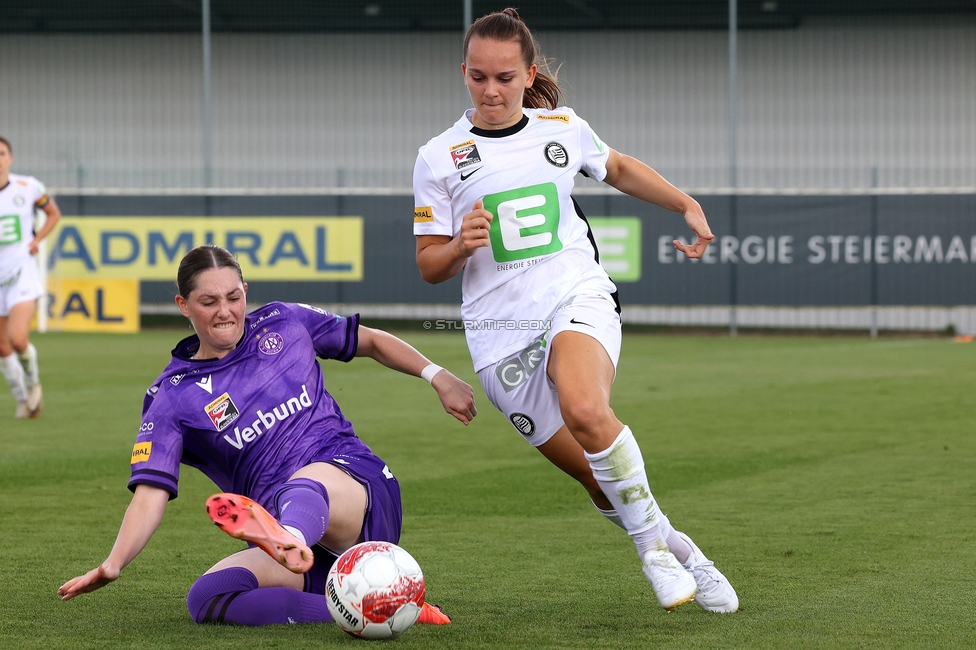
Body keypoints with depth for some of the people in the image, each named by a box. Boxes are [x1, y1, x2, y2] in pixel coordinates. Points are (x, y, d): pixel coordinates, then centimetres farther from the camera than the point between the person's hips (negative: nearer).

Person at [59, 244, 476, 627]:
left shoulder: (283, 324, 13)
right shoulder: (172, 399, 6)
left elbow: (371, 342, 28)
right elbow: (150, 495, -3)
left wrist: (437, 377, 17)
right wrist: (114, 563, -21)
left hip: (361, 489, -1)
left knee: (306, 481, -39)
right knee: (206, 599, -30)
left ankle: (289, 540, -75)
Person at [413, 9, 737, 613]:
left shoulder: (564, 128, 6)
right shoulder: (440, 158, 1)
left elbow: (618, 168, 28)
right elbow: (429, 267, 5)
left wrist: (687, 205, 18)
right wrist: (460, 246, -16)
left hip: (578, 298, -1)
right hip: (502, 330, 1)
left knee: (584, 410, -34)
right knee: (604, 483, -2)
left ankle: (653, 541, -17)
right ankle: (678, 551, 22)